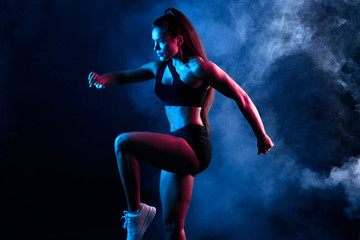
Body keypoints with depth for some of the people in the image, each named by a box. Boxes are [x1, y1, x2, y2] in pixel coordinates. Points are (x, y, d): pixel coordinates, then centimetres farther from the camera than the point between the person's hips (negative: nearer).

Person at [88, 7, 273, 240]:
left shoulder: (198, 67, -7)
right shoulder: (160, 67, 14)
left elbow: (242, 98, -4)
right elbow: (124, 76, 10)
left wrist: (261, 136, 2)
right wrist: (104, 79, -14)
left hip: (193, 147, -8)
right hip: (177, 151, 8)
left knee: (123, 143, -22)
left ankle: (136, 212, -9)